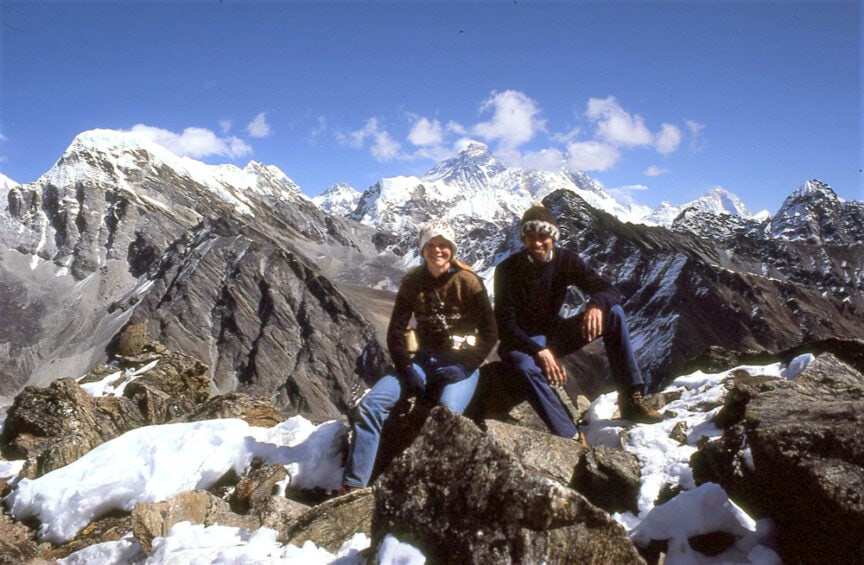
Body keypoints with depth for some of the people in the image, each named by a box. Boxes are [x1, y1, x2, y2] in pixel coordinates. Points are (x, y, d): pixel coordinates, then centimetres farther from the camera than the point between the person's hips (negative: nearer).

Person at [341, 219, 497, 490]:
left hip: (461, 363, -3)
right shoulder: (411, 283, 4)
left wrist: (464, 368, -15)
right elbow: (396, 332, 5)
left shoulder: (468, 282, -6)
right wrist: (407, 370, -8)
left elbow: (489, 333, -5)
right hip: (423, 360, 4)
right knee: (370, 404, -17)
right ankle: (352, 486, -14)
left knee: (447, 412, -36)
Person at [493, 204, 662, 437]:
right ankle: (571, 438, -36)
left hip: (554, 333, 4)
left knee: (614, 313, -14)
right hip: (522, 342, -4)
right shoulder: (508, 270, -18)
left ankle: (631, 399, -16)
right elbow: (506, 325, -21)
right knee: (525, 367, -40)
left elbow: (610, 291, -12)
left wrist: (596, 304, -37)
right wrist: (539, 351, -36)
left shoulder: (566, 260, -7)